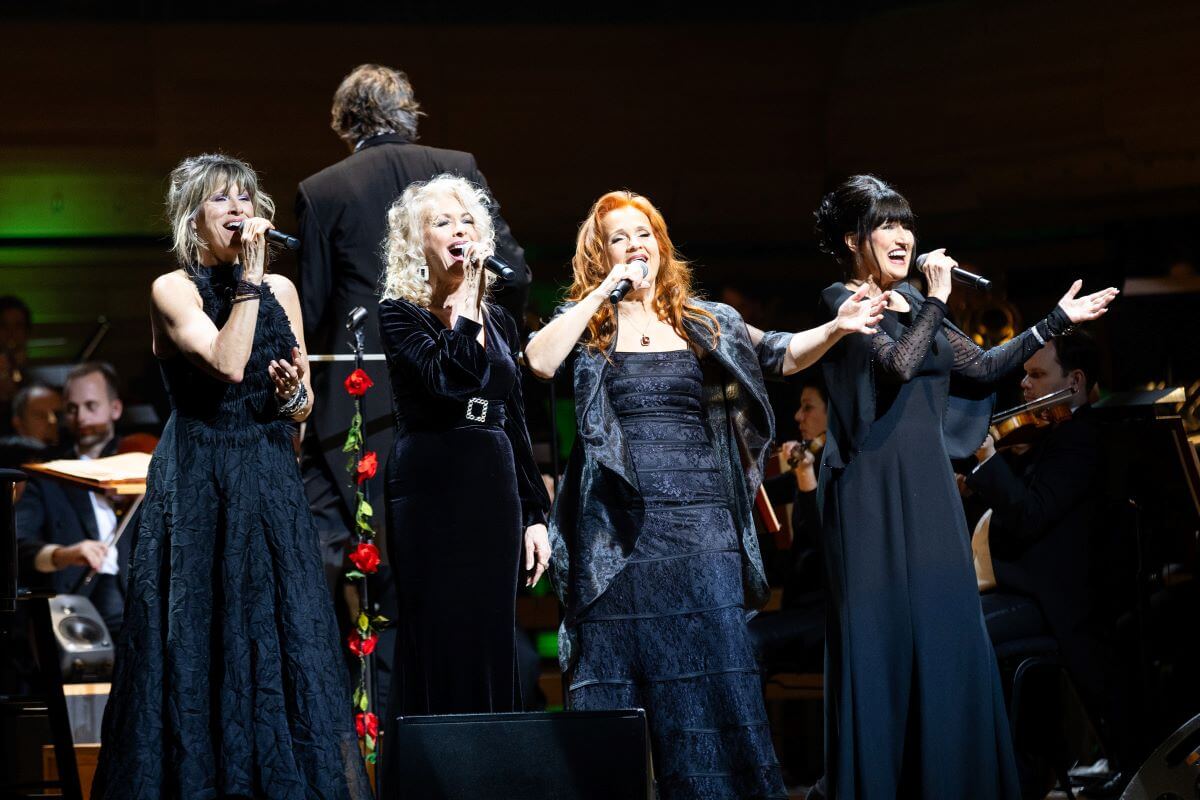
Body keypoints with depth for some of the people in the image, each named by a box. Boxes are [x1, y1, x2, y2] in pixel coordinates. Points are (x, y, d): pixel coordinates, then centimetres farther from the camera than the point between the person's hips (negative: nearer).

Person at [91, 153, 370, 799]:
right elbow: (227, 364, -21)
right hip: (197, 487, -4)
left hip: (271, 486, 4)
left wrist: (295, 394, -8)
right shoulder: (173, 289, -4)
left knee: (282, 637, 0)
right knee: (202, 643, -4)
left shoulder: (281, 290, 11)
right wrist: (249, 277, -16)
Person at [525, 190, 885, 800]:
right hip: (620, 531, -1)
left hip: (701, 522, 1)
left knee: (715, 670, -3)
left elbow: (779, 355, 7)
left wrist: (835, 329, -11)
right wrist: (603, 292, -7)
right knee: (616, 663, -2)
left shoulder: (706, 323, 14)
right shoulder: (585, 325, 8)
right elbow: (540, 361, -11)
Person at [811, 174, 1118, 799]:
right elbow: (896, 363, -21)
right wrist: (937, 301, -14)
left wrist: (1057, 321, 17)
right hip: (873, 488, -7)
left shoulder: (912, 302, 15)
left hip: (929, 487, 7)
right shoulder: (840, 302, -6)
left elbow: (982, 368, 18)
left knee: (945, 629, 5)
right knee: (881, 632, -6)